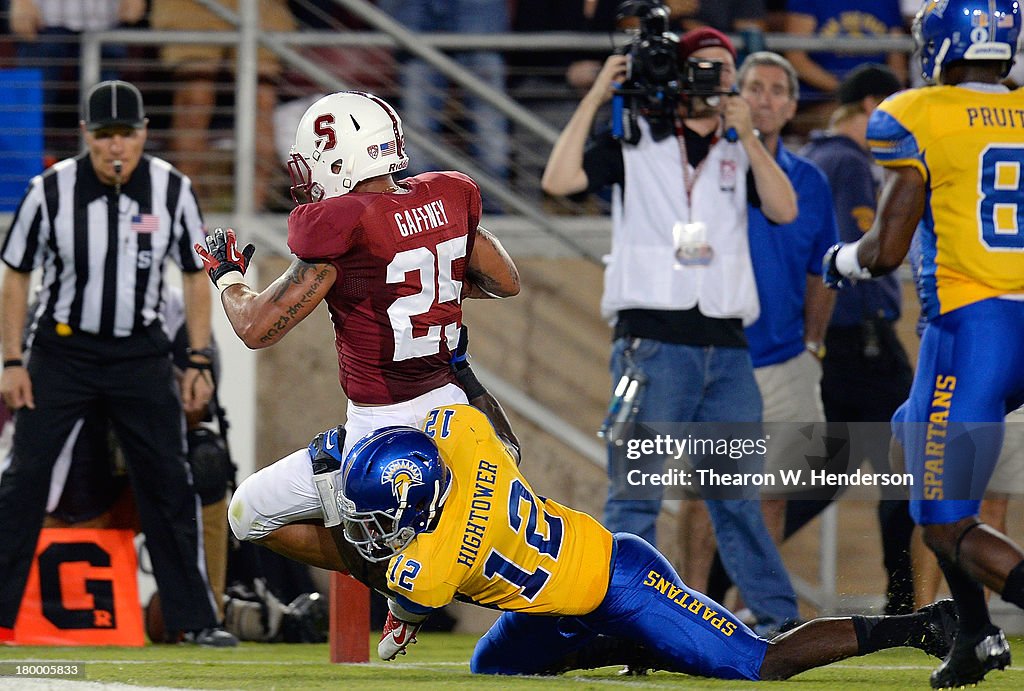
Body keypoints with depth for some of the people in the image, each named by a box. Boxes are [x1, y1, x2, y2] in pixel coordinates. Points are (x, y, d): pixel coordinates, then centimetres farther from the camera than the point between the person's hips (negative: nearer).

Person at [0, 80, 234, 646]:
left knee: (168, 481, 0)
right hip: (60, 350, -1)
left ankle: (195, 619, 7)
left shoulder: (172, 190, -7)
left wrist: (199, 361, -2)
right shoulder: (50, 191, -11)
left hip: (140, 355, 1)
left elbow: (194, 275, 4)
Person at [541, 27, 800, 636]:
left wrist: (746, 135, -10)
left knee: (738, 493, 7)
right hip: (652, 343, -3)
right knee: (636, 494, -4)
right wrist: (596, 98, -9)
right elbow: (559, 179, -8)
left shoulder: (741, 153, 15)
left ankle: (780, 617, 11)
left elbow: (785, 210, -3)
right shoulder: (634, 143, 6)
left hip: (727, 348, 3)